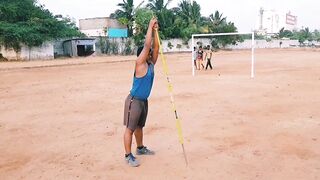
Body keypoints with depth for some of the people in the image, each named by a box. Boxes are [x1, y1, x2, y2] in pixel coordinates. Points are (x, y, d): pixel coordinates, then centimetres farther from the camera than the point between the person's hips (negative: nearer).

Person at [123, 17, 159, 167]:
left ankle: (140, 148, 36)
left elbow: (156, 47, 4)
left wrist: (155, 30, -1)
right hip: (134, 101, -8)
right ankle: (128, 156, 6)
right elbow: (147, 45, -21)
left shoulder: (151, 64, 6)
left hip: (144, 100, 8)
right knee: (130, 128, -1)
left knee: (139, 126, 21)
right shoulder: (140, 64, -15)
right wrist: (150, 27, -15)